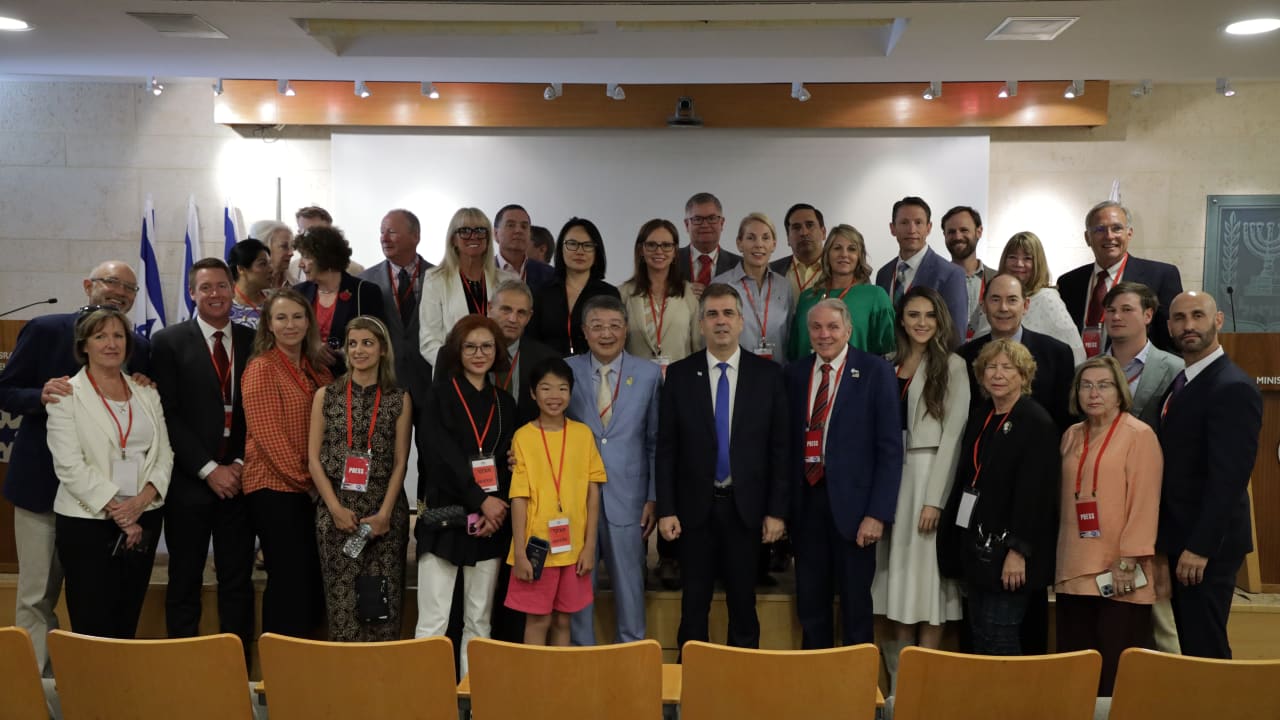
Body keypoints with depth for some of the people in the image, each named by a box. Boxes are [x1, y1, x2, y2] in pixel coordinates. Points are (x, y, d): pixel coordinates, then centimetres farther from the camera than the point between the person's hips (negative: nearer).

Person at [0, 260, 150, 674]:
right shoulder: (44, 330, -2)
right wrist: (41, 396, -21)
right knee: (36, 596, 3)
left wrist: (144, 391, -10)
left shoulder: (140, 348, 6)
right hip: (43, 483, -2)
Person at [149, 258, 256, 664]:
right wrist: (209, 470, -10)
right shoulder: (169, 342, 0)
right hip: (189, 482, -2)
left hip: (239, 478, 2)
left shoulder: (254, 342, 7)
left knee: (238, 582, 7)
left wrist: (242, 463, -4)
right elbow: (169, 416, -6)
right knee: (185, 583, 7)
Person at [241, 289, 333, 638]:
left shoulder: (318, 369, 12)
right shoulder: (261, 369, -7)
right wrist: (304, 478, -13)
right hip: (275, 488, -6)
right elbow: (268, 435, -13)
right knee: (289, 580, -2)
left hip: (313, 490, 7)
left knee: (314, 579, 10)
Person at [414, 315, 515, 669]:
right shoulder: (440, 394, 2)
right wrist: (482, 500, -15)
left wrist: (497, 508, -8)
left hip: (491, 521, 4)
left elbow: (507, 462, 10)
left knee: (480, 620, 8)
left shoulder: (505, 403, 13)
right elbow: (443, 454, -9)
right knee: (433, 622, -5)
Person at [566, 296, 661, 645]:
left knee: (630, 587, 9)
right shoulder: (566, 371, 1)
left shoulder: (649, 374, 2)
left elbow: (656, 442, 4)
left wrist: (654, 497, 0)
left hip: (627, 498, 0)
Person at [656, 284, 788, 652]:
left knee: (743, 604, 10)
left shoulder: (768, 373, 0)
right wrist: (666, 509, -5)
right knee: (694, 606, 9)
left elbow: (779, 446, 0)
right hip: (695, 507, 0)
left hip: (746, 507, 0)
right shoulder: (679, 374, 1)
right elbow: (666, 448, 0)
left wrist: (777, 510, -3)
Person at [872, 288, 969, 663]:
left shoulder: (952, 366, -3)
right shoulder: (889, 366, 12)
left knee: (926, 575, -1)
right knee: (897, 576, 8)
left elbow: (953, 435, -8)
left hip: (930, 474, -5)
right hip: (891, 476, 5)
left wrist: (935, 500, -15)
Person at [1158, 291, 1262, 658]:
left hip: (1207, 544, -9)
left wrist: (1200, 546, -21)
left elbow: (1229, 477, -21)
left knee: (1205, 650, -2)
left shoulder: (1233, 388, -15)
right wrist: (1180, 544, 13)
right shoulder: (1182, 382, 13)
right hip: (1182, 539, 9)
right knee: (1190, 644, 16)